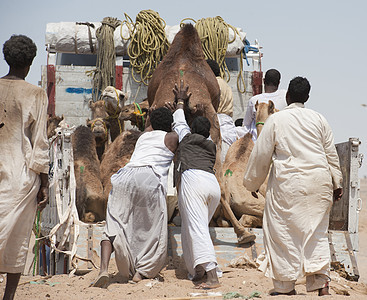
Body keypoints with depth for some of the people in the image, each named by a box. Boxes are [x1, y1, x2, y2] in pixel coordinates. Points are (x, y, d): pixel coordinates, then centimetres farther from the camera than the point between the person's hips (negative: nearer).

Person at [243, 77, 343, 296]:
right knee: (317, 231, 10)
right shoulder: (319, 119, 8)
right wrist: (337, 183, 20)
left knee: (284, 233, 5)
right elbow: (332, 154, 12)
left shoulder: (276, 120, -2)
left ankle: (286, 286, 9)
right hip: (319, 182, 4)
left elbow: (261, 155, 3)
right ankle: (322, 282, 0)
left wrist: (252, 183, 15)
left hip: (288, 184, -3)